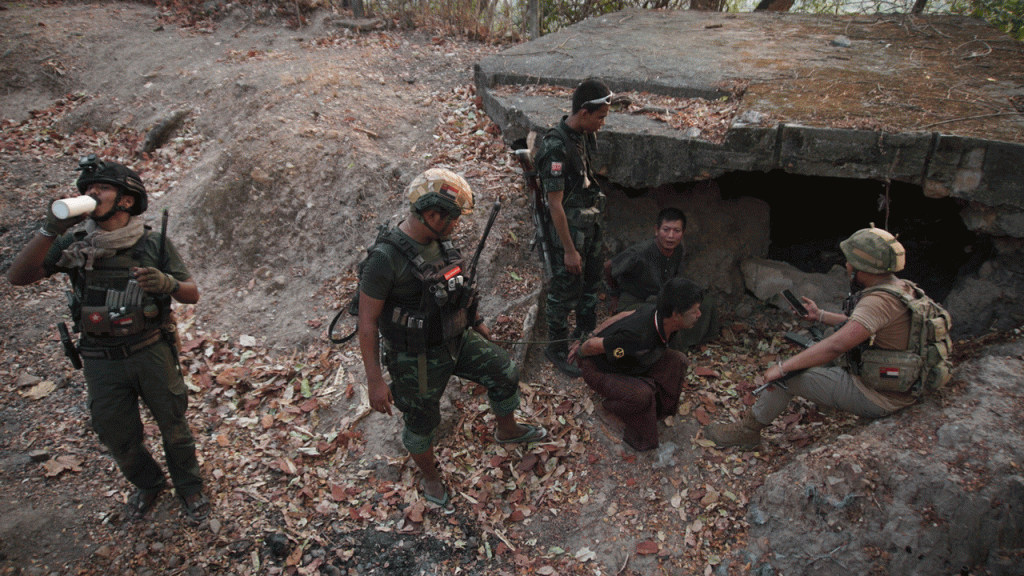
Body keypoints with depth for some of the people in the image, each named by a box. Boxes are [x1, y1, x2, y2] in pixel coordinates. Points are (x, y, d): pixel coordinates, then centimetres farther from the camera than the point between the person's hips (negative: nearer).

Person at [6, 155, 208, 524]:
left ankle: (190, 489, 37)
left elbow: (192, 294, -5)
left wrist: (166, 283, -29)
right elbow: (17, 277, -12)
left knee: (173, 425, 12)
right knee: (118, 437, 17)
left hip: (151, 352, -2)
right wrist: (50, 231, -25)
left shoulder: (154, 245, -7)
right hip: (102, 363, 2)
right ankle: (147, 485, 45)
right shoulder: (74, 245, -4)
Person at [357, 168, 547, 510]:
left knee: (505, 372, 11)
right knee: (422, 422, 14)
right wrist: (375, 381, -20)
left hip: (455, 339, 7)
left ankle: (508, 430, 41)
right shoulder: (386, 259, -29)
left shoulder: (439, 241, -5)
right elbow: (367, 322, -23)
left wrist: (476, 321, 21)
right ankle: (430, 480, 43)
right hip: (418, 359, -7)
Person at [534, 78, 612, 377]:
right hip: (567, 229, -9)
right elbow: (555, 203, -25)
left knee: (590, 282, 22)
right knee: (565, 291, 4)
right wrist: (569, 249, -22)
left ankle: (586, 331, 43)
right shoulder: (555, 147, -26)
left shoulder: (585, 135, 1)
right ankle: (557, 348, 22)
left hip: (590, 223, 9)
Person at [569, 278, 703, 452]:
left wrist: (590, 338, 9)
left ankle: (660, 410, 13)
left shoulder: (655, 311, -18)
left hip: (627, 360, 8)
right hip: (599, 371, -8)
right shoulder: (639, 337, -42)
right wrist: (580, 352, -4)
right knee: (642, 394, -33)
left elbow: (621, 316, -3)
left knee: (678, 361, -6)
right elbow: (594, 345, -29)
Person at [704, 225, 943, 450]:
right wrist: (821, 315, 20)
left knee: (789, 375, -8)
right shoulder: (897, 286, 5)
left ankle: (747, 430, 9)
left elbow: (836, 345, -36)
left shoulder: (880, 301, -27)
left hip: (877, 398, -10)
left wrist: (783, 367, -30)